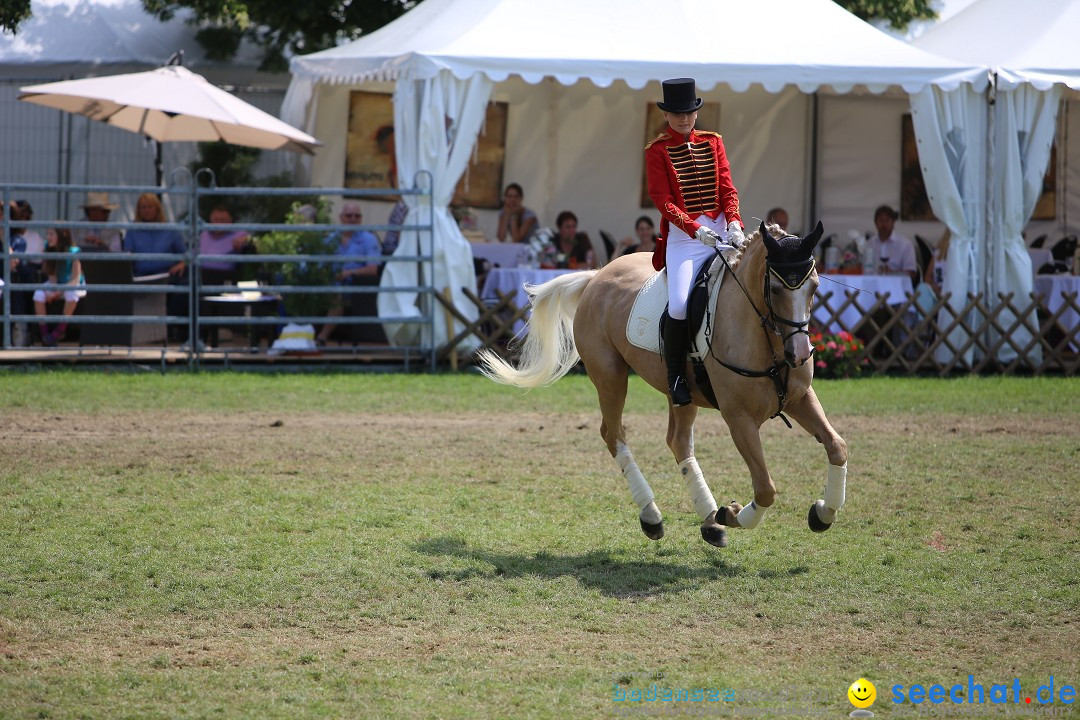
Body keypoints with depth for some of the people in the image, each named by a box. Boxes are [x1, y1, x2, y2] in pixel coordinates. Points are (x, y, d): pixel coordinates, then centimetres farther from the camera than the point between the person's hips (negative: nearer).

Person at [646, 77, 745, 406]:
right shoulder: (657, 151, 1)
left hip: (721, 231, 4)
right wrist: (696, 229, -21)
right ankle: (675, 376, -7)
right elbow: (663, 201, -7)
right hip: (682, 235, -4)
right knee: (680, 305, -24)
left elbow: (727, 189, 8)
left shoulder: (713, 142, 13)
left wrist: (734, 222, -12)